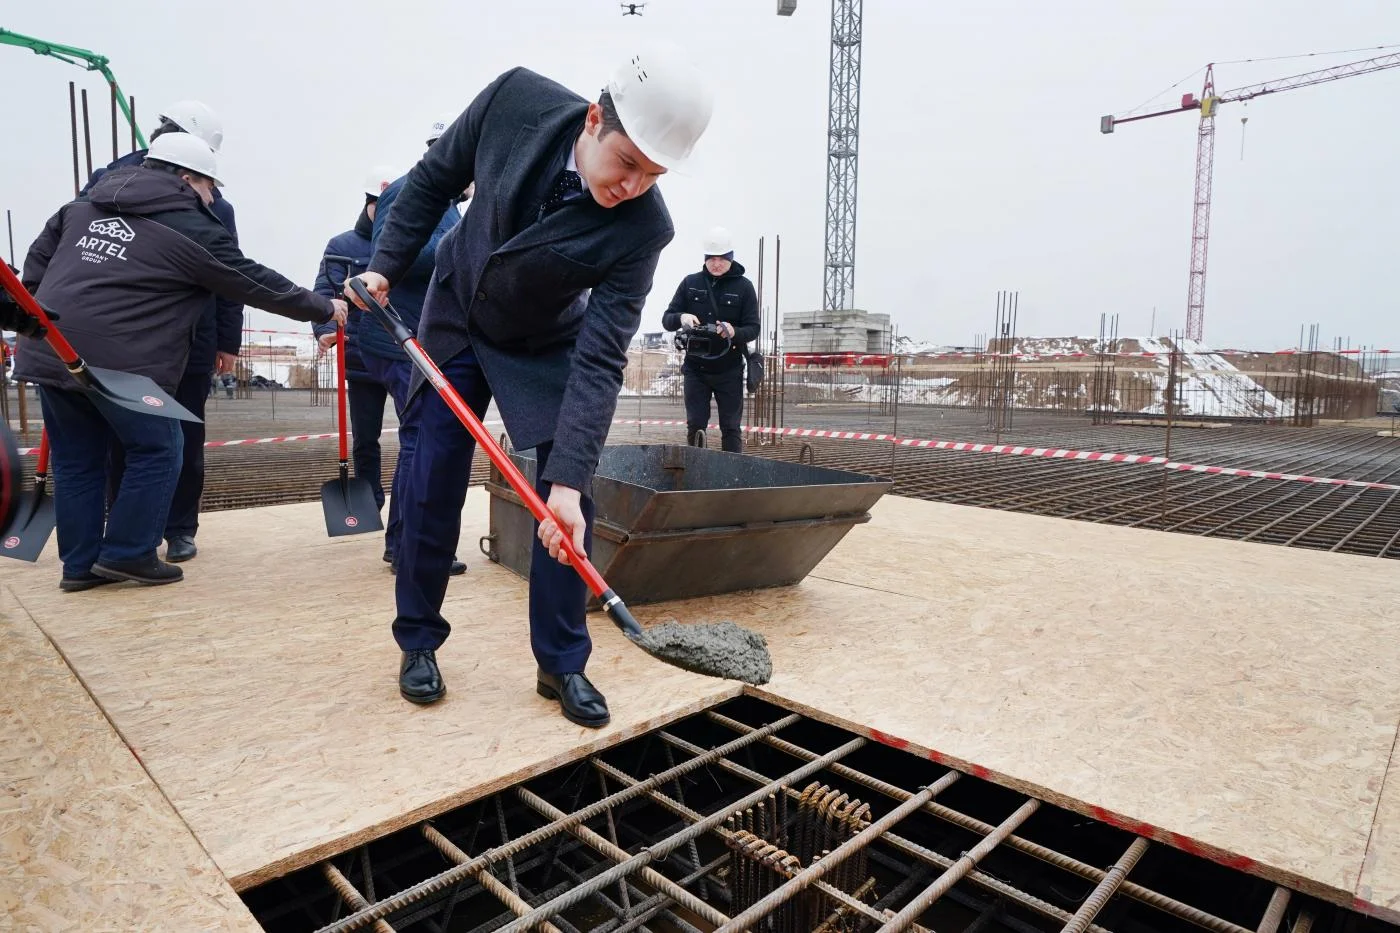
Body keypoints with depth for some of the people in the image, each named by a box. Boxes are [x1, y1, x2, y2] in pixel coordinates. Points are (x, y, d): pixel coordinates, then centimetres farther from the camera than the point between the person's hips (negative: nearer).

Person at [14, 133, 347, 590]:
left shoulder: (84, 205, 18)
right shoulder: (193, 229, -3)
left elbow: (38, 260, 23)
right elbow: (256, 284, 1)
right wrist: (324, 308, 11)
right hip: (118, 361, -8)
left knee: (76, 459, 15)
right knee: (157, 450, 8)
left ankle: (80, 563, 22)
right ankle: (128, 553, 11)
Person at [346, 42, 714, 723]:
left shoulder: (642, 228, -29)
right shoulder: (516, 100, -24)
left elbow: (599, 360, -32)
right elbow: (435, 178, -5)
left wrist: (566, 479, -38)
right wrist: (385, 263, -5)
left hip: (546, 346, -1)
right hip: (454, 319, 2)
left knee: (568, 505, -8)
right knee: (431, 492, 3)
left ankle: (561, 663, 9)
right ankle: (418, 644, 21)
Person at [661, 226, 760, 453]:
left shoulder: (743, 287, 0)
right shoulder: (690, 283, 6)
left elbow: (753, 328, -5)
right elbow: (667, 319, 4)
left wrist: (734, 332, -28)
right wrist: (681, 318, -20)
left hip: (729, 369, -2)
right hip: (695, 368, 2)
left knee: (730, 427, 2)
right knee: (695, 426, 3)